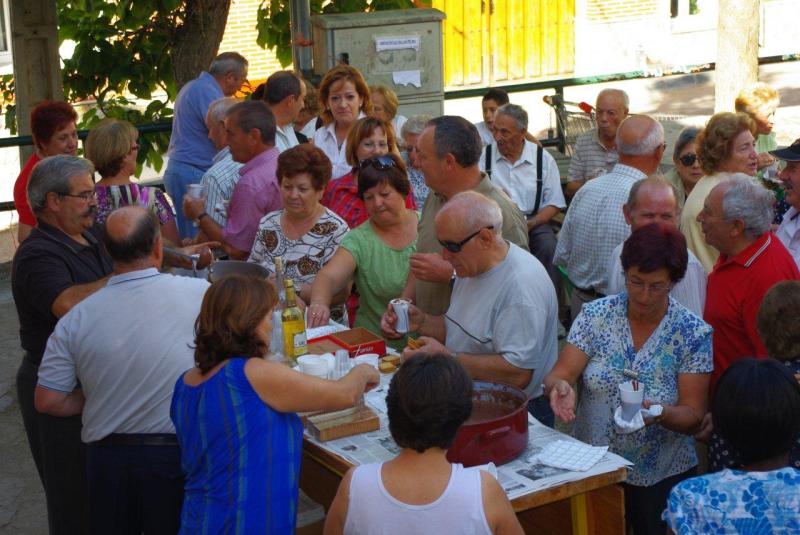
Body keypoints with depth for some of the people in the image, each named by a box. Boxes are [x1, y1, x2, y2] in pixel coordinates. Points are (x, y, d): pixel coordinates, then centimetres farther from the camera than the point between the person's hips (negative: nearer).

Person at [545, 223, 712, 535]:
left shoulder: (693, 333, -11)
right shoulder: (596, 315, -6)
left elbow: (692, 416, -11)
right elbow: (558, 376, -10)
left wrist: (662, 413, -32)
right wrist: (560, 387, -33)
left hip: (662, 479, -1)